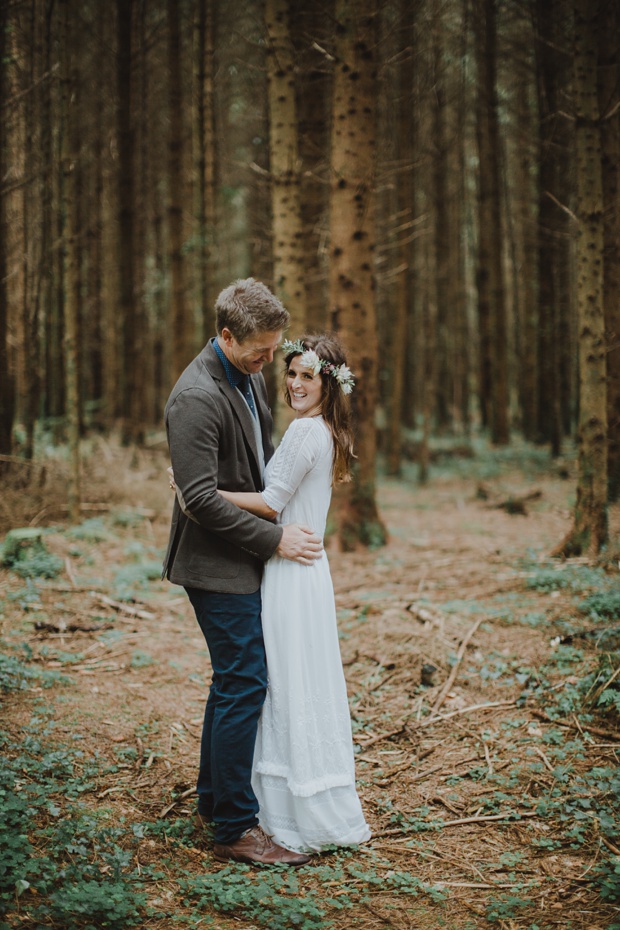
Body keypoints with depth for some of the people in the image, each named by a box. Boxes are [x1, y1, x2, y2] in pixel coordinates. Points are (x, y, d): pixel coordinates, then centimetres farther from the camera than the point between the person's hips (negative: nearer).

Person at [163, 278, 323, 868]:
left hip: (244, 560, 10)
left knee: (234, 681, 17)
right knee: (244, 684, -7)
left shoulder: (249, 377, 9)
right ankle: (235, 829, 1)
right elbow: (200, 497, -25)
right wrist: (275, 538, -20)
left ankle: (214, 800, 30)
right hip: (218, 564, -10)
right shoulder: (196, 397, -22)